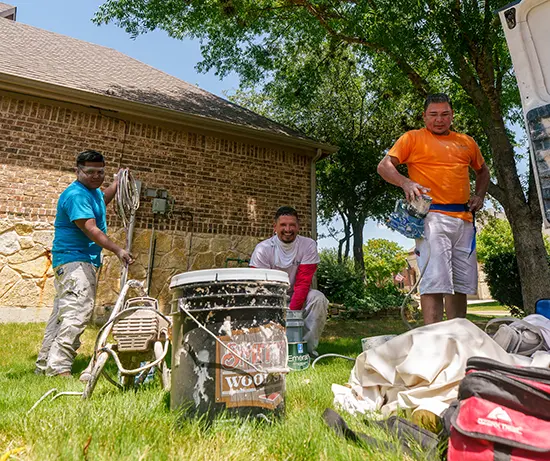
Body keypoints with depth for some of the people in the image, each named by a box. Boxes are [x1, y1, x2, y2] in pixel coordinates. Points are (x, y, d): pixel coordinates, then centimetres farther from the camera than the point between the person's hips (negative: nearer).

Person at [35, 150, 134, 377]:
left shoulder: (93, 192, 16)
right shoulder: (76, 194, -16)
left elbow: (103, 199, 41)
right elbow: (90, 230, -25)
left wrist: (118, 181, 31)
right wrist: (118, 250, -30)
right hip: (74, 260, -11)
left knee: (62, 313, 13)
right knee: (78, 311, -19)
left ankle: (45, 365, 22)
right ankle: (59, 368, -19)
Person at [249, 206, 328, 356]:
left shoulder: (308, 245, -12)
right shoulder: (263, 249, -14)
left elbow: (303, 283, -16)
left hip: (298, 298, 1)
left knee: (318, 298, -28)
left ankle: (308, 347, -12)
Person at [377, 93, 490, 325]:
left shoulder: (466, 142, 20)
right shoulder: (413, 138, 5)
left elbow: (482, 170, 35)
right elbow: (384, 166, -3)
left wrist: (480, 195, 16)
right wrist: (406, 183, -21)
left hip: (464, 219, 6)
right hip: (432, 216, -6)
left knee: (461, 285, 10)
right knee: (435, 282, -12)